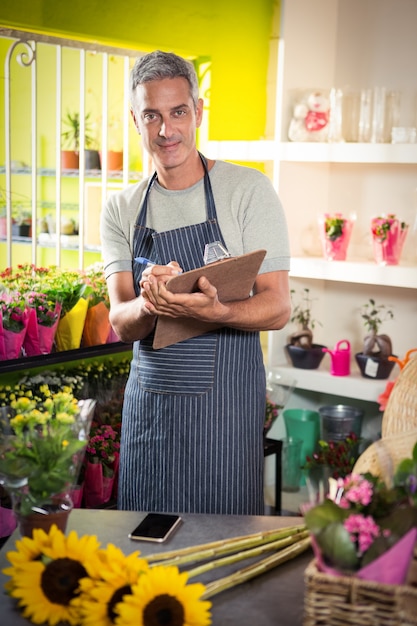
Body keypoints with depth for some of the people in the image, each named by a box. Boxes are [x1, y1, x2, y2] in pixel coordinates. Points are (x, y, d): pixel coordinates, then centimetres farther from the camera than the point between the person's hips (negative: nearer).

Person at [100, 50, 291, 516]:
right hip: (148, 395, 3)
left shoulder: (248, 190, -5)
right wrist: (148, 304, -26)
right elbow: (121, 324, -3)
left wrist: (212, 310, -30)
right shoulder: (120, 210, 6)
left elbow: (277, 309, -9)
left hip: (226, 400, -3)